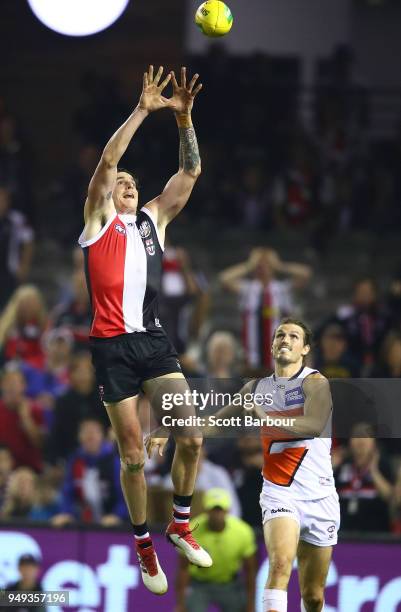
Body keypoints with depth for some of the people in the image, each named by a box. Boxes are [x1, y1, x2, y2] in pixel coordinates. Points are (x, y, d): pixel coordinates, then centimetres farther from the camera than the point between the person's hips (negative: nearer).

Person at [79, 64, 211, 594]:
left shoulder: (153, 219, 17)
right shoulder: (99, 221, 5)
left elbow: (191, 172, 11)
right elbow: (107, 160, -9)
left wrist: (183, 119, -2)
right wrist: (143, 110, -12)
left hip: (155, 341, 4)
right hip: (113, 347, -4)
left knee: (191, 438, -8)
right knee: (133, 455, 0)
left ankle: (180, 524, 12)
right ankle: (143, 545, 14)